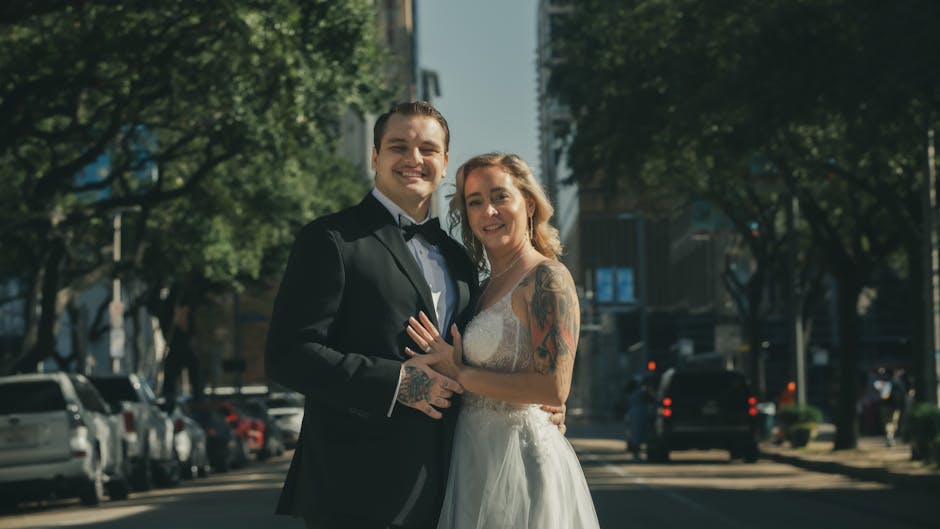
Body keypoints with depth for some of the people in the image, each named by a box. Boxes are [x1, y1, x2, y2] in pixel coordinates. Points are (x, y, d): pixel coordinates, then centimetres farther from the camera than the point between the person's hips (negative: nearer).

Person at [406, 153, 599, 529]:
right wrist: (456, 366, 3)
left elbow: (554, 387, -20)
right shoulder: (490, 286, 14)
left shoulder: (547, 278, -12)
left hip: (520, 460, -8)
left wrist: (462, 376, -15)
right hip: (480, 462, 8)